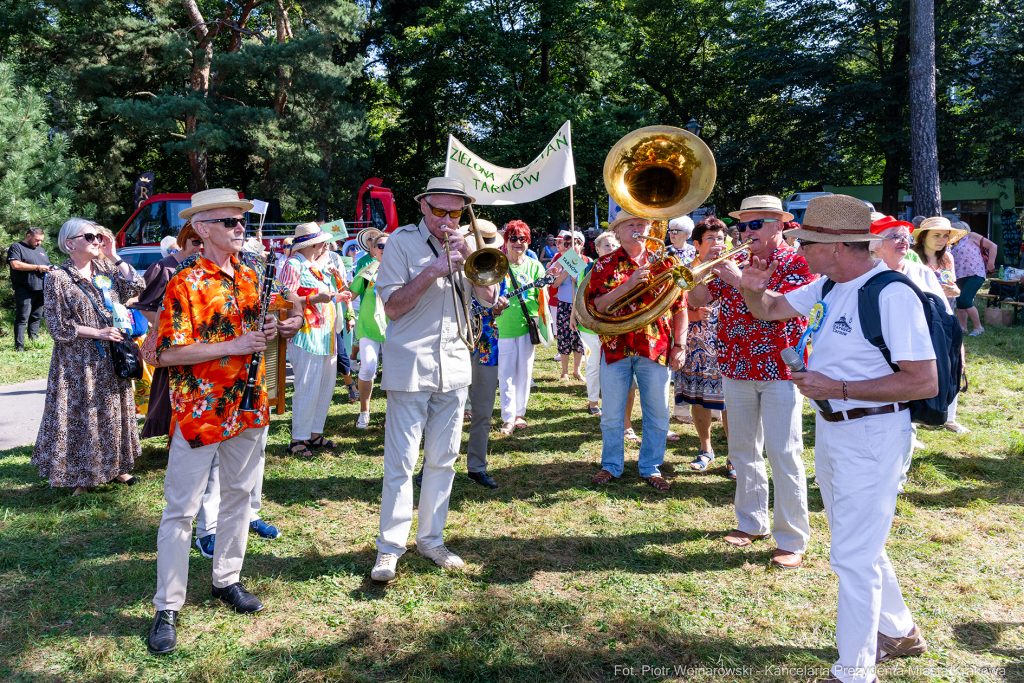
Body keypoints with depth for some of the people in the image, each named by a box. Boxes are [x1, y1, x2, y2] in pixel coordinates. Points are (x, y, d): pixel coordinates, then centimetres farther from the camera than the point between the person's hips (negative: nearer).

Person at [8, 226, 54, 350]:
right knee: (22, 318, -8)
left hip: (40, 290, 7)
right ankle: (19, 345, -7)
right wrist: (37, 267, -14)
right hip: (24, 291, -7)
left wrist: (50, 269, 4)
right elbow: (15, 265, -14)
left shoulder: (41, 250, 23)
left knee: (36, 317, 9)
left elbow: (47, 265, 30)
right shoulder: (17, 247, 1)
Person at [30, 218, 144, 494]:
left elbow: (135, 288, -5)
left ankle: (115, 466, 27)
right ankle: (81, 477, 14)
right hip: (78, 362, -5)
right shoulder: (57, 278, -8)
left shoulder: (106, 269, 7)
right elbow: (58, 326, -10)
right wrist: (98, 332, -16)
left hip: (111, 358, 5)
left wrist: (114, 256, -5)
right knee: (80, 417, 2)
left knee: (113, 412, 13)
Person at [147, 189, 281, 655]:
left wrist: (267, 329, -1)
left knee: (239, 494, 16)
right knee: (181, 509, 1)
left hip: (248, 404, 7)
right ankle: (167, 609, 13)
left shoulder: (250, 275, 9)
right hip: (199, 410, -7)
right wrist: (233, 346, -21)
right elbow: (169, 352, -17)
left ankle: (227, 579, 33)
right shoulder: (185, 284, -12)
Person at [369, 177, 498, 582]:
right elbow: (392, 307, -8)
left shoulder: (464, 245, 12)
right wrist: (433, 270, -17)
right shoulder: (403, 242, -1)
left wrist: (467, 257, -8)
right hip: (410, 366, -4)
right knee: (401, 463, -3)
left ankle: (431, 538, 25)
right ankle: (390, 546, 10)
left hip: (454, 366, 5)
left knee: (443, 460, 11)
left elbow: (489, 298, 5)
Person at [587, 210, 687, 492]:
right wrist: (628, 284, -20)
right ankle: (611, 465, 26)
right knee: (612, 414, 8)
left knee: (657, 414, 7)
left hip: (656, 349, 1)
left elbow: (680, 308, 6)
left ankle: (651, 467, 24)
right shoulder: (605, 265, 2)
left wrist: (679, 345, 0)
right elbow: (596, 306, -10)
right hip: (616, 349, -1)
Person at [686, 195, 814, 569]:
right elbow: (697, 300, 5)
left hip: (780, 370, -5)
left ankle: (792, 540, 4)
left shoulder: (797, 263, -4)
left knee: (784, 455, -5)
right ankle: (751, 523, 27)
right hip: (737, 369, 6)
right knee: (743, 450, 13)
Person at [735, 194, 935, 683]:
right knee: (858, 545, 23)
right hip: (831, 430, 9)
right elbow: (769, 309, 17)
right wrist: (749, 286, -6)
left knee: (853, 556, -1)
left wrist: (838, 389, -25)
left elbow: (925, 383, -24)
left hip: (872, 435, -9)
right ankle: (898, 633, 44)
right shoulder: (828, 286, 5)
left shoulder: (891, 294, -22)